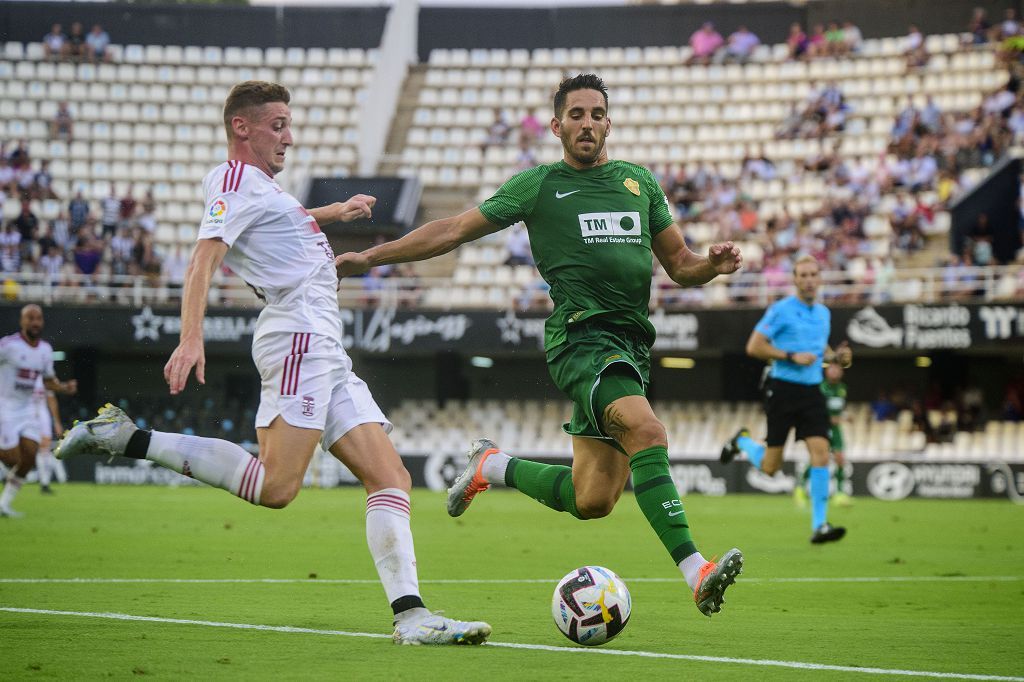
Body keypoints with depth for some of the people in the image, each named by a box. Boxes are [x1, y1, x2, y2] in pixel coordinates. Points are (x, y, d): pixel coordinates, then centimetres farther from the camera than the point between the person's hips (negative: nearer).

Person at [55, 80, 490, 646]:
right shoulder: (237, 180, -3)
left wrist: (332, 213, 55)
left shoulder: (257, 186, 25)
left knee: (390, 477, -1)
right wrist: (191, 338, -33)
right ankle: (127, 438, -14)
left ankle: (409, 615, -11)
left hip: (324, 353, 10)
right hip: (299, 338, -10)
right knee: (275, 487, -22)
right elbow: (205, 256, -19)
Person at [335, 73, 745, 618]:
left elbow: (679, 265, 22)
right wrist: (370, 258, 5)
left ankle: (493, 467, 30)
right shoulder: (538, 185, 5)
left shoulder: (639, 181, 18)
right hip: (582, 336, -6)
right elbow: (453, 231, 9)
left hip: (632, 345, 6)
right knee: (647, 431, -32)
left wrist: (713, 264, -1)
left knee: (591, 501, 3)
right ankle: (695, 570, -37)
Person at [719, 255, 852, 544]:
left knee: (821, 455, -12)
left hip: (812, 392, 5)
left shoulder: (824, 313, 12)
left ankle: (819, 526, -11)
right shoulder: (780, 310, -8)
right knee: (770, 467, 2)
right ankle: (742, 441, 36)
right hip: (783, 390, -5)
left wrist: (838, 356, 6)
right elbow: (754, 346, -10)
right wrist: (791, 356, -18)